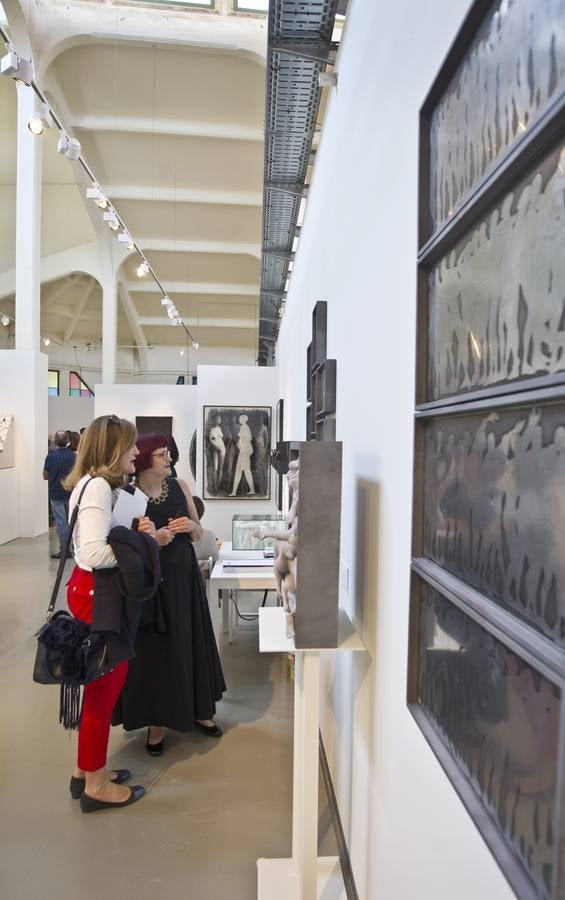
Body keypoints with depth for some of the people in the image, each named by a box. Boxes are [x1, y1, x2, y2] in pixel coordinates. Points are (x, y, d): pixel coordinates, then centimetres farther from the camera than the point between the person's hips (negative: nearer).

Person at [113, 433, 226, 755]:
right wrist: (151, 540, -24)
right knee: (154, 649, 6)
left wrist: (189, 526, -12)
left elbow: (199, 533, 9)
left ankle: (199, 710, 34)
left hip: (184, 575, 4)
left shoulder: (180, 486, 0)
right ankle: (156, 722, 26)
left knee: (192, 642, 15)